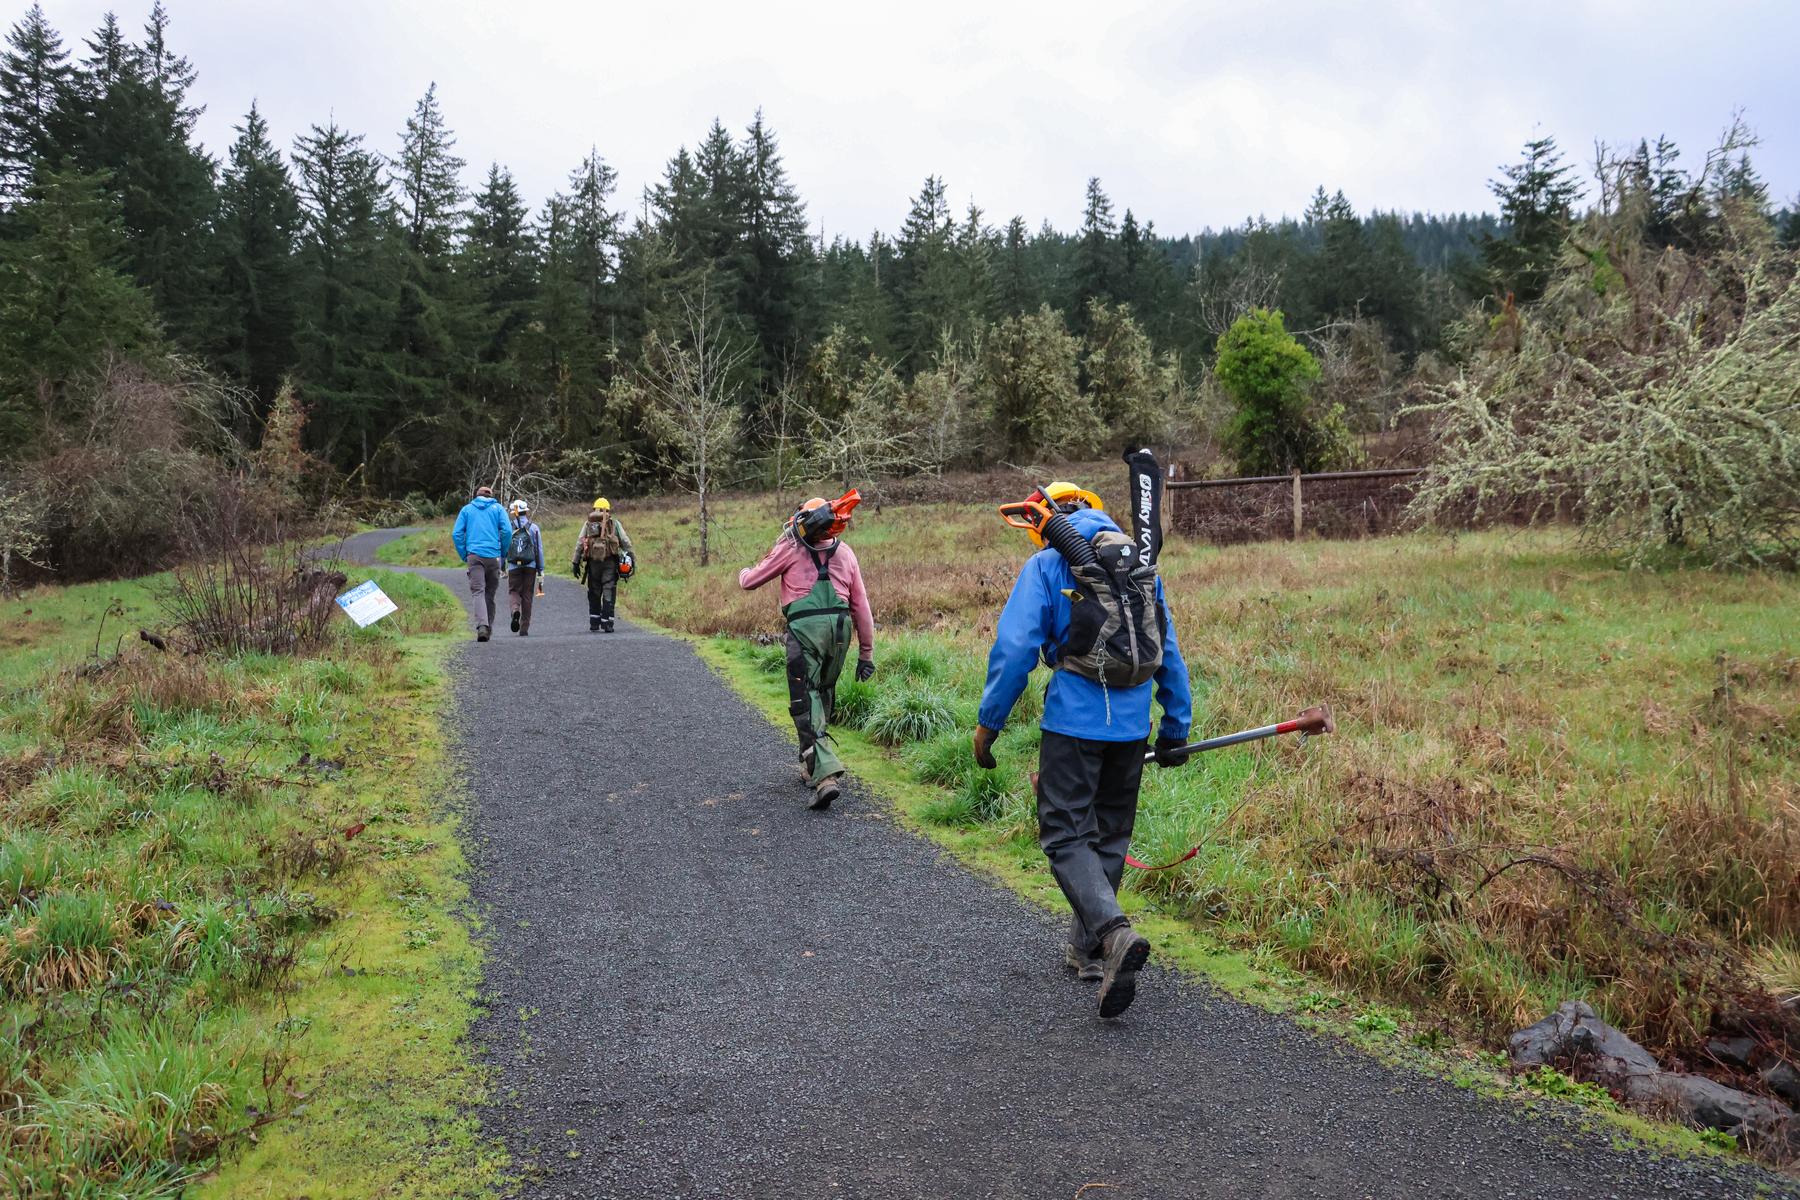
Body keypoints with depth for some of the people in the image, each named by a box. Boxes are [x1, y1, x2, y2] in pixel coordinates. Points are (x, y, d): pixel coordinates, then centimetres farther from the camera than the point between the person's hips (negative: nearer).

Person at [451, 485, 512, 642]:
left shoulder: (467, 509, 13)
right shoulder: (498, 508, 10)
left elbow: (456, 534, 3)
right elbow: (507, 531, -3)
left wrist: (464, 555, 9)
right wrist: (502, 552, 8)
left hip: (474, 555, 0)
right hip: (493, 556, 0)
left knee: (478, 592, -9)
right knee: (491, 593, 11)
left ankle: (482, 626, -28)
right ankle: (488, 627, 16)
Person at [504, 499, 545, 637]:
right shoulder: (534, 528, 1)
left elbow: (503, 549, 1)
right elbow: (539, 550, 1)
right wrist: (541, 570, 5)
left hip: (514, 566, -1)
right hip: (530, 566, 1)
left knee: (513, 591, 12)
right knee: (527, 595, 6)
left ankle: (515, 610, -22)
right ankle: (524, 629, 7)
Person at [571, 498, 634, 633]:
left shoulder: (588, 524, 11)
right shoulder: (614, 523, 8)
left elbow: (579, 544, 7)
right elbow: (626, 542, 1)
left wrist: (575, 563, 8)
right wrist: (630, 558, 3)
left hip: (593, 562, 2)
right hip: (610, 562, -1)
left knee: (594, 594, 11)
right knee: (609, 592, 0)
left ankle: (594, 624, 13)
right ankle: (607, 623, -4)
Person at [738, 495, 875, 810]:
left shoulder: (791, 547, 5)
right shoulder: (845, 552, 16)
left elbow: (750, 582, 13)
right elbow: (861, 606, 15)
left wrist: (744, 572, 38)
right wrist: (867, 652, 19)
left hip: (805, 627, -5)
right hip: (840, 629, 5)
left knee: (806, 702, -5)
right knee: (824, 695, 21)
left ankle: (826, 775, -19)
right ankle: (814, 764, 32)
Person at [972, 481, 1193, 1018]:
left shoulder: (1046, 564, 0)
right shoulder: (1142, 565, 15)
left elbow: (1014, 648, -9)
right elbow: (1171, 653, 16)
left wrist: (988, 722, -2)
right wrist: (1176, 728, 22)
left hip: (1074, 722, -5)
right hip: (1132, 726, 5)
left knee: (1065, 836, 0)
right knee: (1110, 835, 17)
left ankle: (1115, 932, -23)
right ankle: (1087, 949, 27)